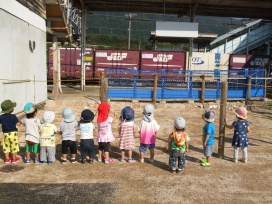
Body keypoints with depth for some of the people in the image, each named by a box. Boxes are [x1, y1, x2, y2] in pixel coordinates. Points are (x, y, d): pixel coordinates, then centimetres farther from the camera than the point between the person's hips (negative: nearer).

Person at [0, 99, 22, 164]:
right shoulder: (13, 116, -15)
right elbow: (18, 124, -19)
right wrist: (20, 122, 1)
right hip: (13, 133, -3)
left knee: (6, 146, 15)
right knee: (14, 146, 9)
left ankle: (7, 158, 21)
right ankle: (14, 158, 17)